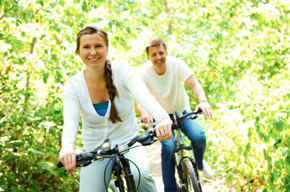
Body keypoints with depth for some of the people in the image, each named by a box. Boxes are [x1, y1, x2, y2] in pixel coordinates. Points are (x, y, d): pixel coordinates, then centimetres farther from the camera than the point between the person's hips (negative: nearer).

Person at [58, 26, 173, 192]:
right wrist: (67, 148, -48)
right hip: (95, 150, 2)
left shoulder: (122, 71, -12)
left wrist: (163, 118, -54)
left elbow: (144, 96, -31)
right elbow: (70, 121, -24)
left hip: (128, 142, -2)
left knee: (140, 175, -32)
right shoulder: (73, 85, -8)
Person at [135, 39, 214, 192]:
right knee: (168, 147, -25)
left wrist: (203, 101, -52)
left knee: (199, 138, -22)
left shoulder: (176, 64, -20)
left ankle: (200, 163, 14)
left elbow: (194, 84, -31)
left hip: (182, 111, 1)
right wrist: (143, 112, -56)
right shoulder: (143, 72, -21)